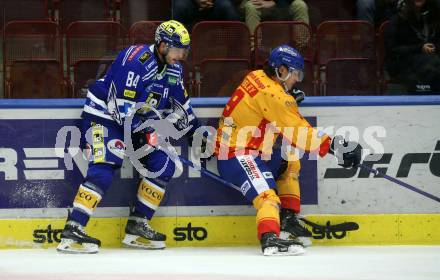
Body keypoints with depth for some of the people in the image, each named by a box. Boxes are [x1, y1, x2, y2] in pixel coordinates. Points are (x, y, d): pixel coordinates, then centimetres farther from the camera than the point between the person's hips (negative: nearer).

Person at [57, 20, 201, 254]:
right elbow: (122, 108, -28)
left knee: (163, 165, -1)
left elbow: (180, 102, 18)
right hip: (104, 114, -9)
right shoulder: (135, 61, -25)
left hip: (137, 121, 9)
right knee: (105, 167, -25)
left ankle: (137, 226, 5)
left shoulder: (173, 68, 2)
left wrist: (196, 131, 14)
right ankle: (72, 231, -30)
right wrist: (146, 133, -29)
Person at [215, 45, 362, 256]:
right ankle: (270, 238, -50)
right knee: (267, 194, -27)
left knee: (289, 163, 24)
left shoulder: (257, 78, 8)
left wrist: (291, 99, 10)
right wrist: (334, 146, -22)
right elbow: (298, 131, -23)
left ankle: (287, 220, 20)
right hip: (237, 157, -10)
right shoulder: (272, 93, -19)